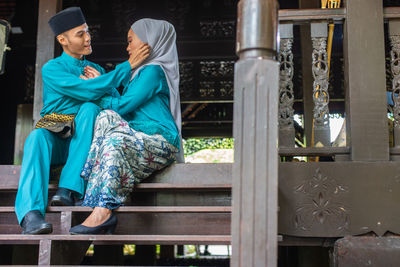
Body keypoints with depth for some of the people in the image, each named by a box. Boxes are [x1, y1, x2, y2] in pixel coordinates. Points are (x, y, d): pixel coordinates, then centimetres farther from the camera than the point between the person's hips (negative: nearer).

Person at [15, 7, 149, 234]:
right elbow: (87, 91, -17)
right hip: (54, 140, -2)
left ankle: (68, 190, -36)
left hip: (82, 143, 3)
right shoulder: (51, 69, -1)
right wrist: (128, 67, -17)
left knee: (89, 109, -28)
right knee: (37, 136, -36)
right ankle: (31, 214, -53)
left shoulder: (96, 70, 17)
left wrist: (97, 82, -8)